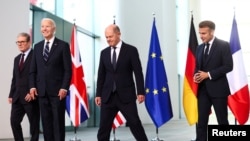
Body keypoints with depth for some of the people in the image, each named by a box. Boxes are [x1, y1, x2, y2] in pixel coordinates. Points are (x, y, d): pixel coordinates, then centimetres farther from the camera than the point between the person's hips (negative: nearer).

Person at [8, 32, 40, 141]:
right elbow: (14, 78, 19)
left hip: (30, 96, -7)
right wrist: (11, 94, 12)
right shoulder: (17, 59, 20)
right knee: (14, 121, 3)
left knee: (34, 124, 3)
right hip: (18, 97, 7)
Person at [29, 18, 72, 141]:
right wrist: (32, 86, 1)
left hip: (57, 91, -4)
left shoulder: (63, 45, 0)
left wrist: (64, 88, -13)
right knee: (46, 122, 7)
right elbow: (33, 69, 14)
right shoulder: (37, 46, 14)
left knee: (58, 121, 1)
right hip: (42, 91, 5)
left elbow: (68, 70, -5)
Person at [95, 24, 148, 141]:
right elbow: (101, 75, 12)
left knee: (135, 123, -1)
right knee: (104, 126, 5)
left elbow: (138, 72, -4)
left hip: (126, 95, -3)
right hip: (108, 96, 4)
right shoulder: (104, 52, 10)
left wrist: (140, 92, -9)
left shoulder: (131, 50, -2)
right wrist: (98, 94, 9)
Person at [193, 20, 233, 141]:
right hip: (203, 89, 5)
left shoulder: (223, 45, -5)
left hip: (218, 88, -5)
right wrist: (196, 75, -4)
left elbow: (228, 66, -12)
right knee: (201, 121, 3)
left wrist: (208, 74, -16)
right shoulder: (200, 48, 14)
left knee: (222, 121, 4)